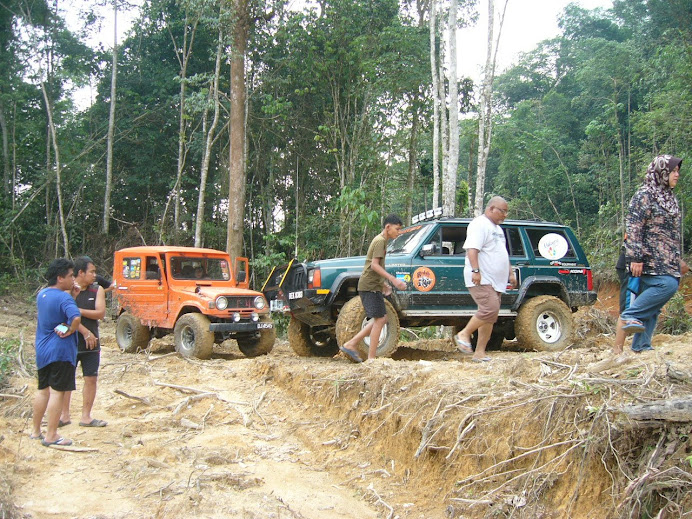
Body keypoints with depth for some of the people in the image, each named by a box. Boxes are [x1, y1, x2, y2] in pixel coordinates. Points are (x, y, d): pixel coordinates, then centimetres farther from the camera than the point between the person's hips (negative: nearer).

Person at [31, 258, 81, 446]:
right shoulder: (64, 298, -18)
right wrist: (69, 331, -15)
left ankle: (35, 431, 26)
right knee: (57, 392, -2)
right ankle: (51, 436, 2)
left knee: (43, 389, 18)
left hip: (42, 351, 8)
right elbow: (76, 318, -34)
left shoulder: (42, 294, 9)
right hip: (61, 351, -8)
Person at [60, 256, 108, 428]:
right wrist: (85, 333, -21)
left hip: (91, 343, 3)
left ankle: (86, 416, 13)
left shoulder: (97, 290, 1)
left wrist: (78, 310, -20)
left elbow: (100, 313, -11)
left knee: (91, 379, 4)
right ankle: (64, 415, 18)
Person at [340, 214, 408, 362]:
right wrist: (393, 280, -26)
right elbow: (374, 265, -21)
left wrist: (383, 284, 21)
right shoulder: (380, 241, -11)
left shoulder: (380, 240, 20)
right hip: (370, 286, -10)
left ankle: (350, 344, 9)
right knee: (379, 319, -9)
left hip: (373, 285, 10)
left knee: (381, 319, 10)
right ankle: (371, 359, -7)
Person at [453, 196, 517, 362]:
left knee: (489, 316, 6)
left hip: (495, 281, 10)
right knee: (490, 310, -22)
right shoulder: (479, 224, -8)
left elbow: (503, 254, 32)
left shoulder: (497, 228, 24)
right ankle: (464, 334, -6)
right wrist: (475, 270, -31)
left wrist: (510, 273, 26)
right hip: (481, 280, -10)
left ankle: (480, 353, 8)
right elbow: (472, 249, -20)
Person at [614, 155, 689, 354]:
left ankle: (641, 347, 4)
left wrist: (679, 260, 28)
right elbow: (633, 228, -13)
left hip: (667, 262, 8)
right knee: (667, 285, -28)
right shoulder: (644, 195, -5)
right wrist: (636, 257, -21)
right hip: (651, 259, -8)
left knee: (651, 306, 3)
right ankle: (627, 317, -21)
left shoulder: (669, 198, 22)